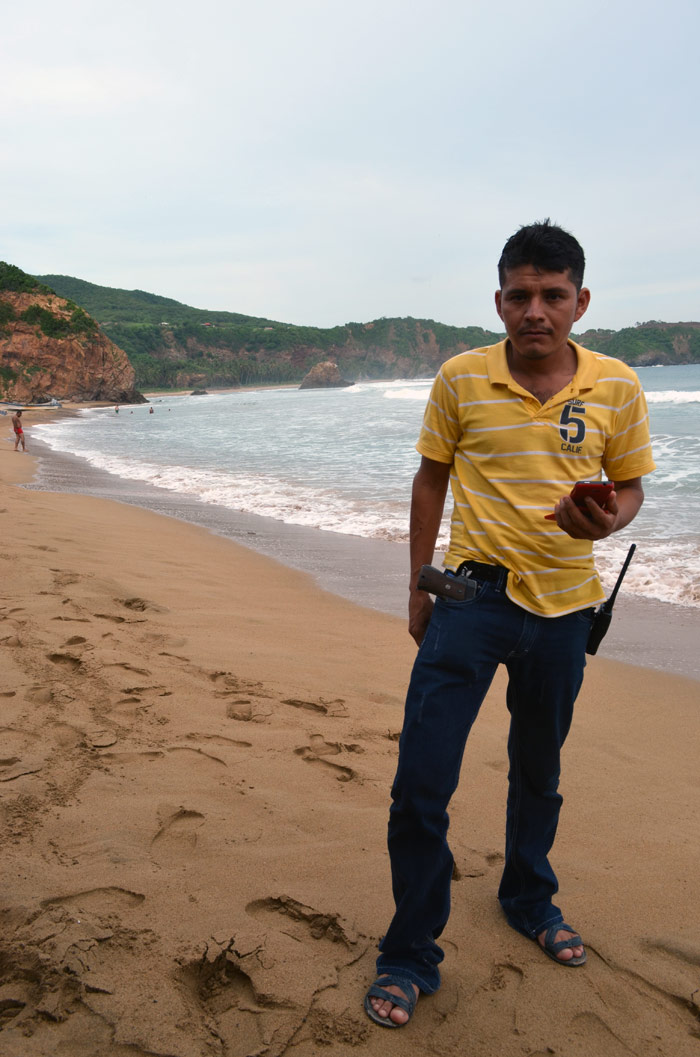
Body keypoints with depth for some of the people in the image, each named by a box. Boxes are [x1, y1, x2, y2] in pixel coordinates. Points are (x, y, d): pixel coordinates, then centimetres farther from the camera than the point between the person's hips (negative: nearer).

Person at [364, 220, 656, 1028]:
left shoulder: (617, 388, -3)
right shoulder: (460, 379, -5)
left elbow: (629, 486, 6)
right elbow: (430, 479, 5)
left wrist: (609, 520, -18)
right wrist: (418, 584, 6)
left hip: (562, 604, 2)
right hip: (472, 594, -1)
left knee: (539, 769, 21)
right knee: (420, 785, -7)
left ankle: (528, 899, 47)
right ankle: (409, 956, 13)